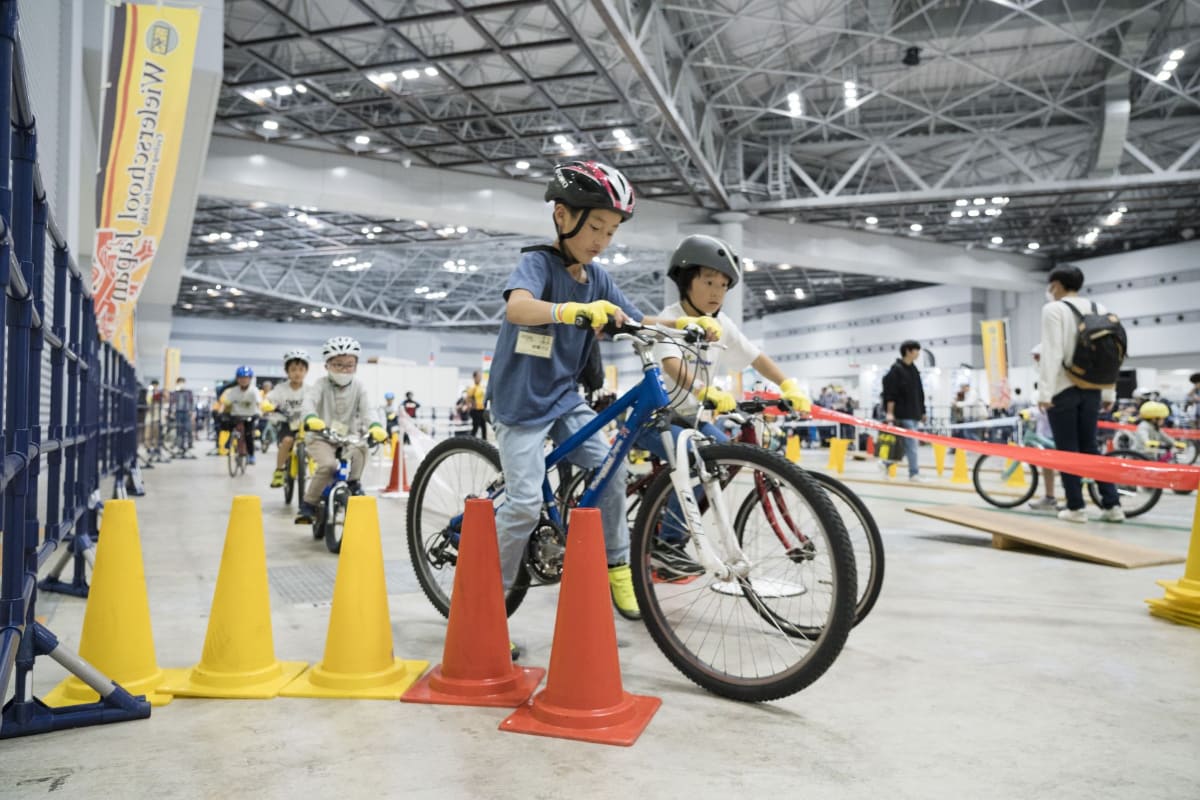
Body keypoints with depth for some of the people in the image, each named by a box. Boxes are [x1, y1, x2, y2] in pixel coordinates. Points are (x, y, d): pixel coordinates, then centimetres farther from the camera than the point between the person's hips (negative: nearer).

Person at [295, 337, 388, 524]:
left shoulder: (359, 387, 1)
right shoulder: (323, 384, -4)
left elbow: (367, 408, -14)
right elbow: (309, 400, -23)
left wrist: (375, 426, -38)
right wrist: (310, 418, -48)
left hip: (348, 438, 2)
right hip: (321, 437, -2)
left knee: (360, 447, -29)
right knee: (328, 464, -29)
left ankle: (354, 483, -2)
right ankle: (308, 504, -11)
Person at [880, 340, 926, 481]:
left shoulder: (914, 370, 15)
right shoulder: (896, 369, -10)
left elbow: (919, 393, 21)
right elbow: (890, 394, -15)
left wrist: (922, 412, 20)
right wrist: (889, 412, -20)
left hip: (914, 414, 9)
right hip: (902, 414, -9)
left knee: (907, 444, 10)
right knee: (911, 444, -7)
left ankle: (886, 463, 22)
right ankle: (914, 473, 0)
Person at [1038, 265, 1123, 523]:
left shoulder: (1053, 309, -9)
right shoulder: (1099, 309, 9)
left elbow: (1052, 352, -16)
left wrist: (1044, 391, -15)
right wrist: (1109, 392, 15)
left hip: (1063, 388, -6)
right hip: (1091, 388, 6)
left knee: (1067, 449, 2)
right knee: (1089, 447, 14)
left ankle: (1075, 507, 4)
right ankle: (1112, 504, 10)